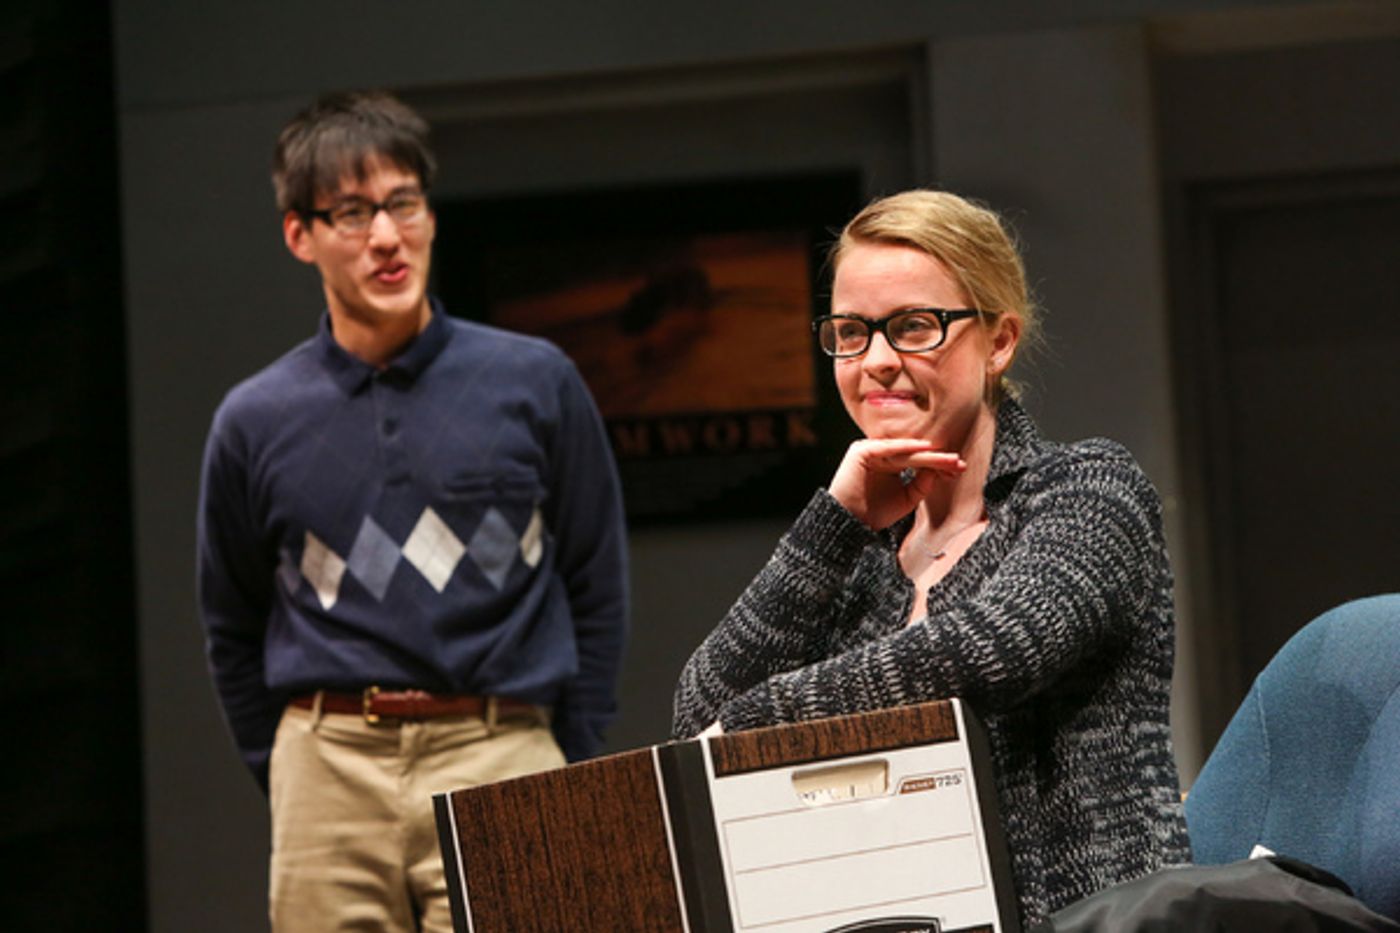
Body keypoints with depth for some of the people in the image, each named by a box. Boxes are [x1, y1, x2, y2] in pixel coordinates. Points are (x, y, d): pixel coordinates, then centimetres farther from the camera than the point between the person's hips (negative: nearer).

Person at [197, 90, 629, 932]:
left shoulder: (534, 383, 3)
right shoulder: (258, 421, 6)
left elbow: (597, 588, 10)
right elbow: (233, 629, 17)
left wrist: (570, 779, 7)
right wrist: (284, 777, 10)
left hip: (501, 763, -1)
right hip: (326, 772, 1)